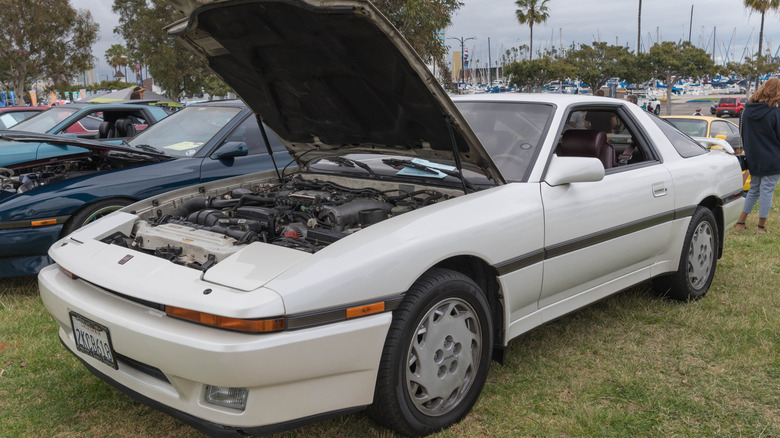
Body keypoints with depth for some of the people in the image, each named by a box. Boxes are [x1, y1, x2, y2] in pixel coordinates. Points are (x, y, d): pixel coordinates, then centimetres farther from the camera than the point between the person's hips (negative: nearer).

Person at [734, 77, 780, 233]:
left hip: (753, 159, 6)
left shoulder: (747, 109, 2)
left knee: (753, 190, 17)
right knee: (767, 191, 3)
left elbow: (743, 134, 11)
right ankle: (761, 226, 10)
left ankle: (741, 222, 15)